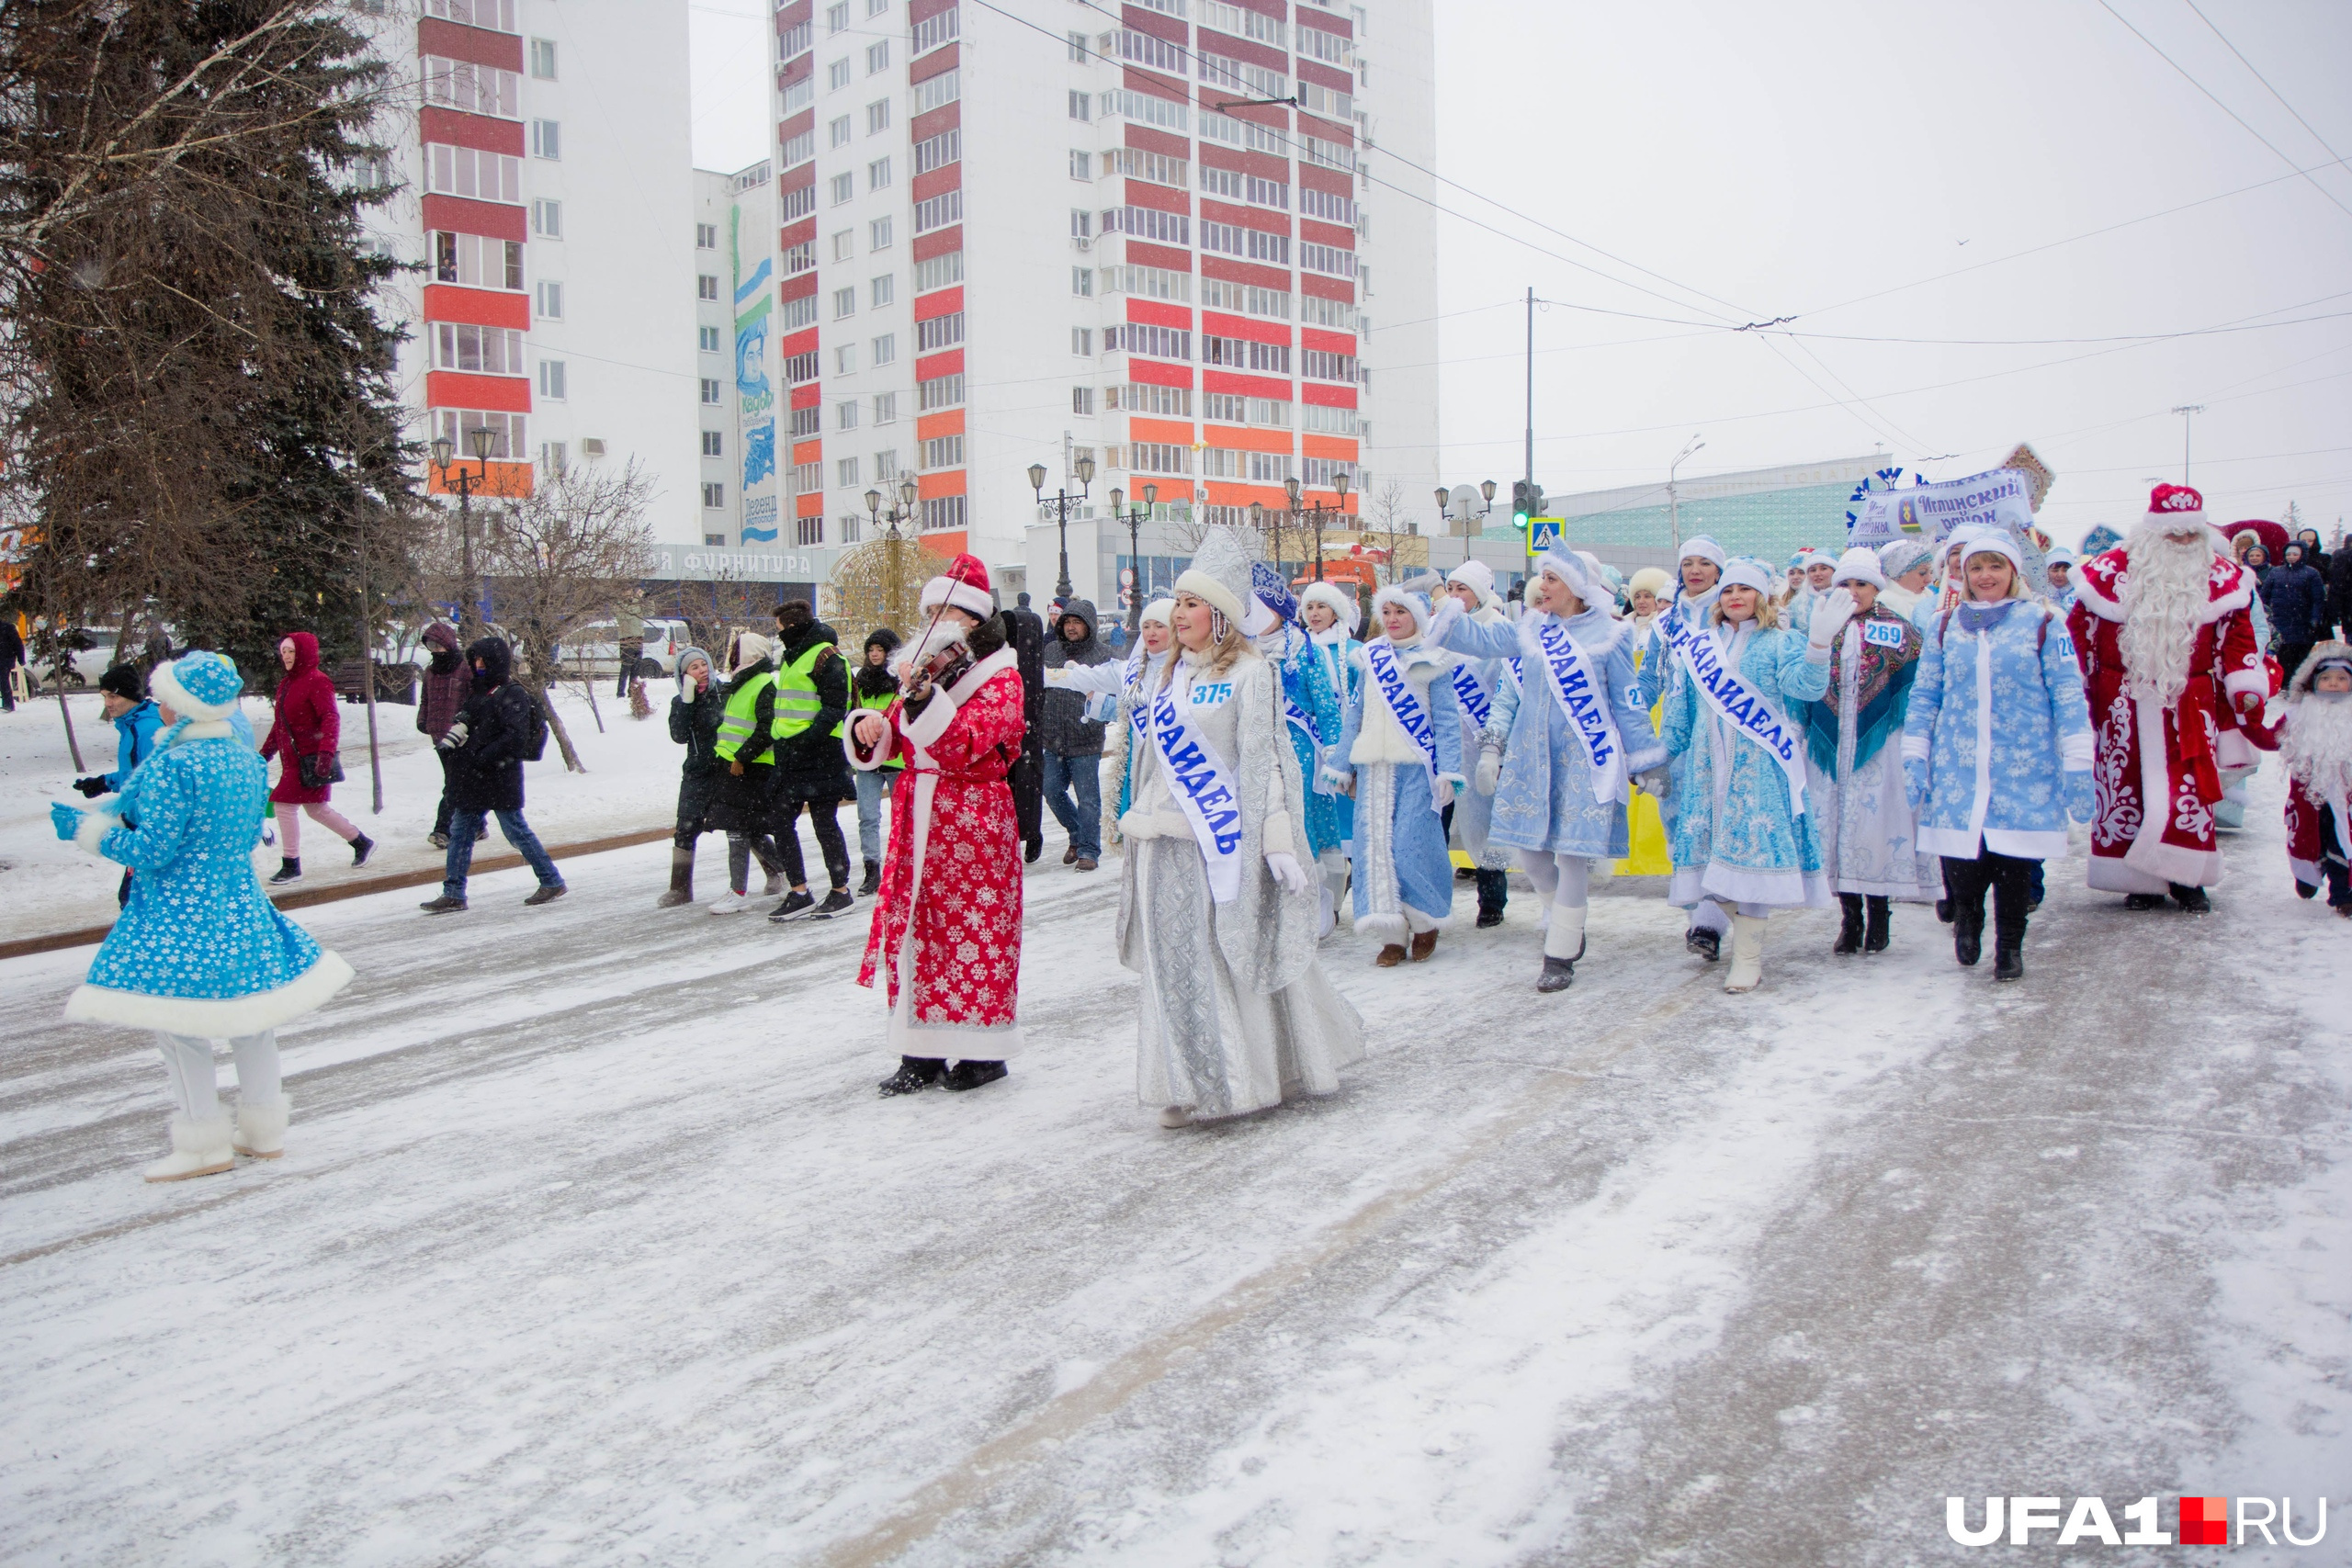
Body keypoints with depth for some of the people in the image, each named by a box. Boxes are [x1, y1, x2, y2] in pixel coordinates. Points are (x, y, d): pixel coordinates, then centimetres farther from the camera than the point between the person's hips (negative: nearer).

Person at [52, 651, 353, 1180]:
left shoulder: (170, 765, -19)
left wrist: (92, 830, -3)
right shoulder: (248, 759, 4)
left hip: (178, 914, -7)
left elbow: (151, 849, -19)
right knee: (249, 1016, 15)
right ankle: (263, 1131, 25)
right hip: (240, 905, 7)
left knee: (180, 1024, 4)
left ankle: (204, 1143, 11)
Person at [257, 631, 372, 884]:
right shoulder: (286, 684, 15)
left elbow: (331, 719, -21)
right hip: (293, 758, 9)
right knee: (316, 809, 15)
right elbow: (280, 723, 23)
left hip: (311, 759, -9)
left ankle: (291, 866, 2)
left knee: (285, 806, -7)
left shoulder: (317, 681, -12)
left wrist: (326, 752, -32)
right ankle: (362, 842, 29)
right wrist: (266, 752, 22)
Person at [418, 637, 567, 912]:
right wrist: (454, 735, 5)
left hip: (501, 779, -9)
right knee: (460, 833, 9)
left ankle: (552, 882, 9)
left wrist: (484, 757, -22)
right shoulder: (479, 692, 14)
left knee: (515, 830, -3)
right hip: (472, 780, 9)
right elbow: (466, 718, 25)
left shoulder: (512, 695, -13)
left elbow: (517, 737, -22)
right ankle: (453, 895, 15)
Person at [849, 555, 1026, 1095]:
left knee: (976, 933, -2)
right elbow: (884, 746, 17)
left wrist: (921, 696, -31)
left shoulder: (1001, 677, -4)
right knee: (913, 931, 5)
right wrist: (870, 727, -5)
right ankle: (921, 1052, 13)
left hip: (975, 822, -6)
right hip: (916, 820, 6)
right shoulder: (924, 669, 16)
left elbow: (964, 747, -20)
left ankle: (985, 1050, 9)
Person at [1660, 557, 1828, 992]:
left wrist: (1819, 641, -32)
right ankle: (1740, 924, 18)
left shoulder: (1781, 643, 3)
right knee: (1711, 848, 1)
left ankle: (1748, 956, -7)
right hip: (1708, 767, 5)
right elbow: (1681, 707, 22)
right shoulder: (1700, 645, 17)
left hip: (1758, 767, -5)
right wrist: (1666, 750, 20)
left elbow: (1804, 684, -16)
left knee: (1750, 849, -10)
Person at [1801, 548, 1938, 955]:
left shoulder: (1898, 630, 4)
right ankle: (1849, 918, 8)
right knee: (1835, 827, 1)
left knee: (1877, 823, -5)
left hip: (1879, 745, -2)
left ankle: (1879, 914, 6)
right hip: (1829, 747, 2)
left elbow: (1917, 681, 2)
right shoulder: (1821, 628, 11)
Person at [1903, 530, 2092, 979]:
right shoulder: (1946, 628, 10)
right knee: (1960, 865, -4)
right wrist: (1914, 758, 4)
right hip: (1957, 772, 1)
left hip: (2025, 770, -1)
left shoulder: (2042, 623, 3)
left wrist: (2077, 767, -5)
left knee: (2015, 863, 3)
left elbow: (2068, 697, 0)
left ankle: (2009, 946, 24)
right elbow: (1924, 697, 11)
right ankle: (1967, 911, 29)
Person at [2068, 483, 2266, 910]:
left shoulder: (2221, 577, 5)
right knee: (2126, 786, 1)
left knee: (2190, 789, -1)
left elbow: (2237, 634, 9)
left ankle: (2188, 878, 11)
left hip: (2190, 706, 1)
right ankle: (2141, 881, 10)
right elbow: (2080, 627, 3)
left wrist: (2246, 686, -1)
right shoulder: (2111, 570, -1)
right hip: (2124, 705, -1)